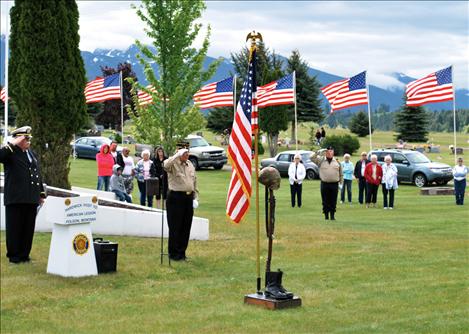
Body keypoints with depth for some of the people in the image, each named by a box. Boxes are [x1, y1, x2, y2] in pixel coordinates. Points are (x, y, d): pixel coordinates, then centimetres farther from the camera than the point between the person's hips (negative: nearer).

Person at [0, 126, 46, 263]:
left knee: (29, 228, 8)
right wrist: (12, 144, -22)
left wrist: (41, 193, 16)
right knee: (14, 228, 2)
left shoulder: (32, 153, 17)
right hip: (15, 199, -6)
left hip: (31, 199, 6)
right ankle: (14, 256, 10)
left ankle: (24, 254, 17)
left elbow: (38, 174, 20)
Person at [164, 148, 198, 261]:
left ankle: (182, 252, 19)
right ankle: (173, 253, 8)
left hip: (188, 197, 6)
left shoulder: (190, 165, 13)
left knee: (186, 227, 9)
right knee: (175, 227, -1)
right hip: (175, 197, -6)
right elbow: (166, 165, -32)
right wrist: (177, 155, -31)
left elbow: (194, 182, 19)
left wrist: (195, 197, 13)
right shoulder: (173, 164, -6)